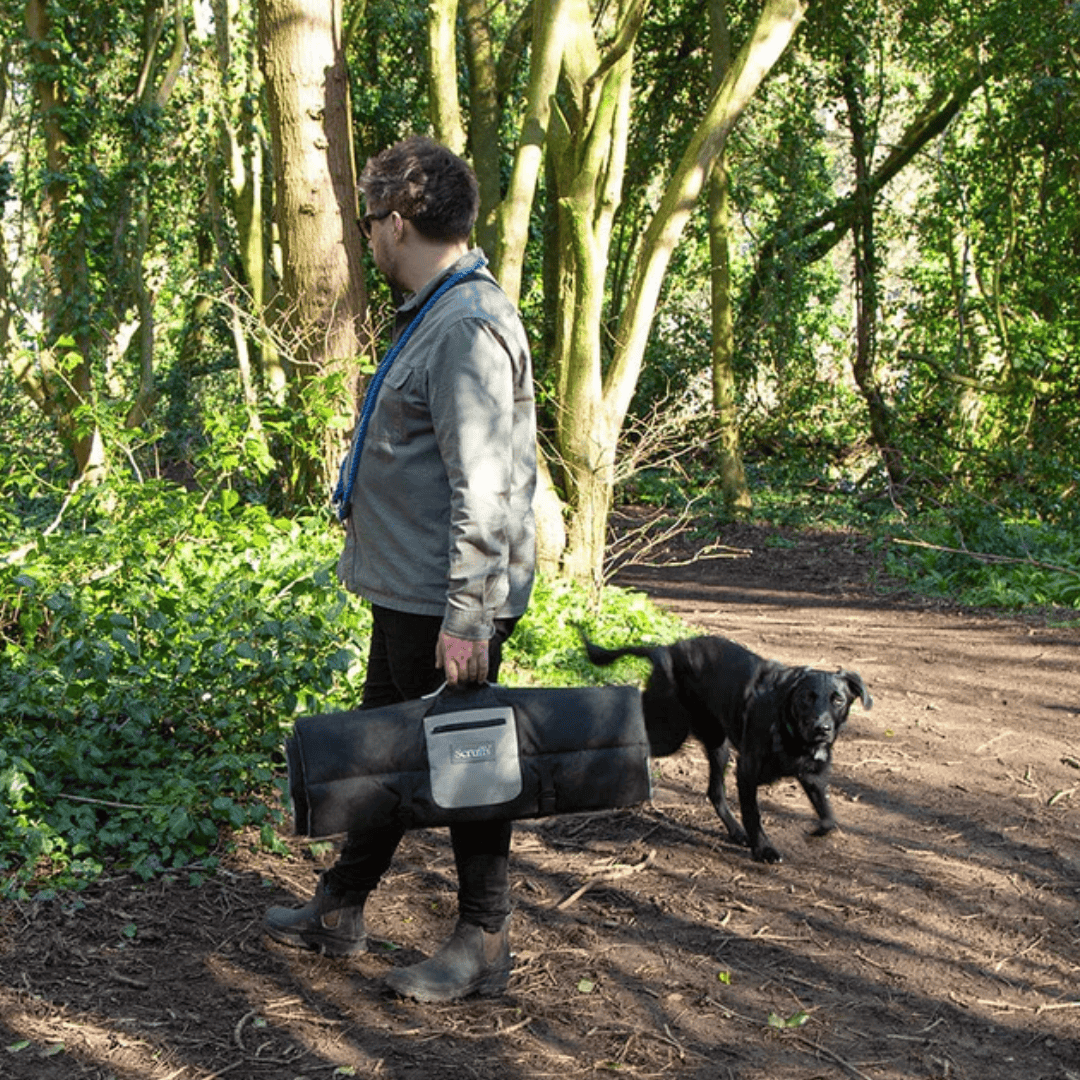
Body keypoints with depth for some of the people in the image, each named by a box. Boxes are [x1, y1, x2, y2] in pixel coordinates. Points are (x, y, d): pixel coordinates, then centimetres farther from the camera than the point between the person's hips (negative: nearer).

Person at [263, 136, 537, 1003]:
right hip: (405, 592, 10)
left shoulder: (470, 327, -20)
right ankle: (340, 914, 33)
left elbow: (482, 489, -25)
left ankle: (484, 946, 16)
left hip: (446, 606, -10)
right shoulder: (435, 315, 13)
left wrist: (466, 615, -26)